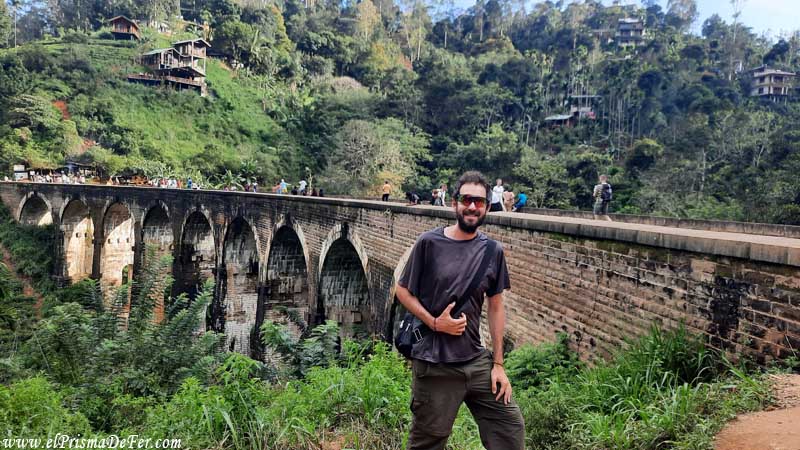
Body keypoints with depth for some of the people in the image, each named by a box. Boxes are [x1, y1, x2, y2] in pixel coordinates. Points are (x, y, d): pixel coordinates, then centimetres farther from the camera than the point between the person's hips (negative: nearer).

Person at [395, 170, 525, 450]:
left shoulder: (493, 251, 1)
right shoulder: (429, 243, -9)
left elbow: (496, 307, 6)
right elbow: (402, 291, -2)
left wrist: (498, 364, 4)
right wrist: (434, 323, -15)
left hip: (478, 362, 4)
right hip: (434, 365, -3)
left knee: (511, 427, 7)